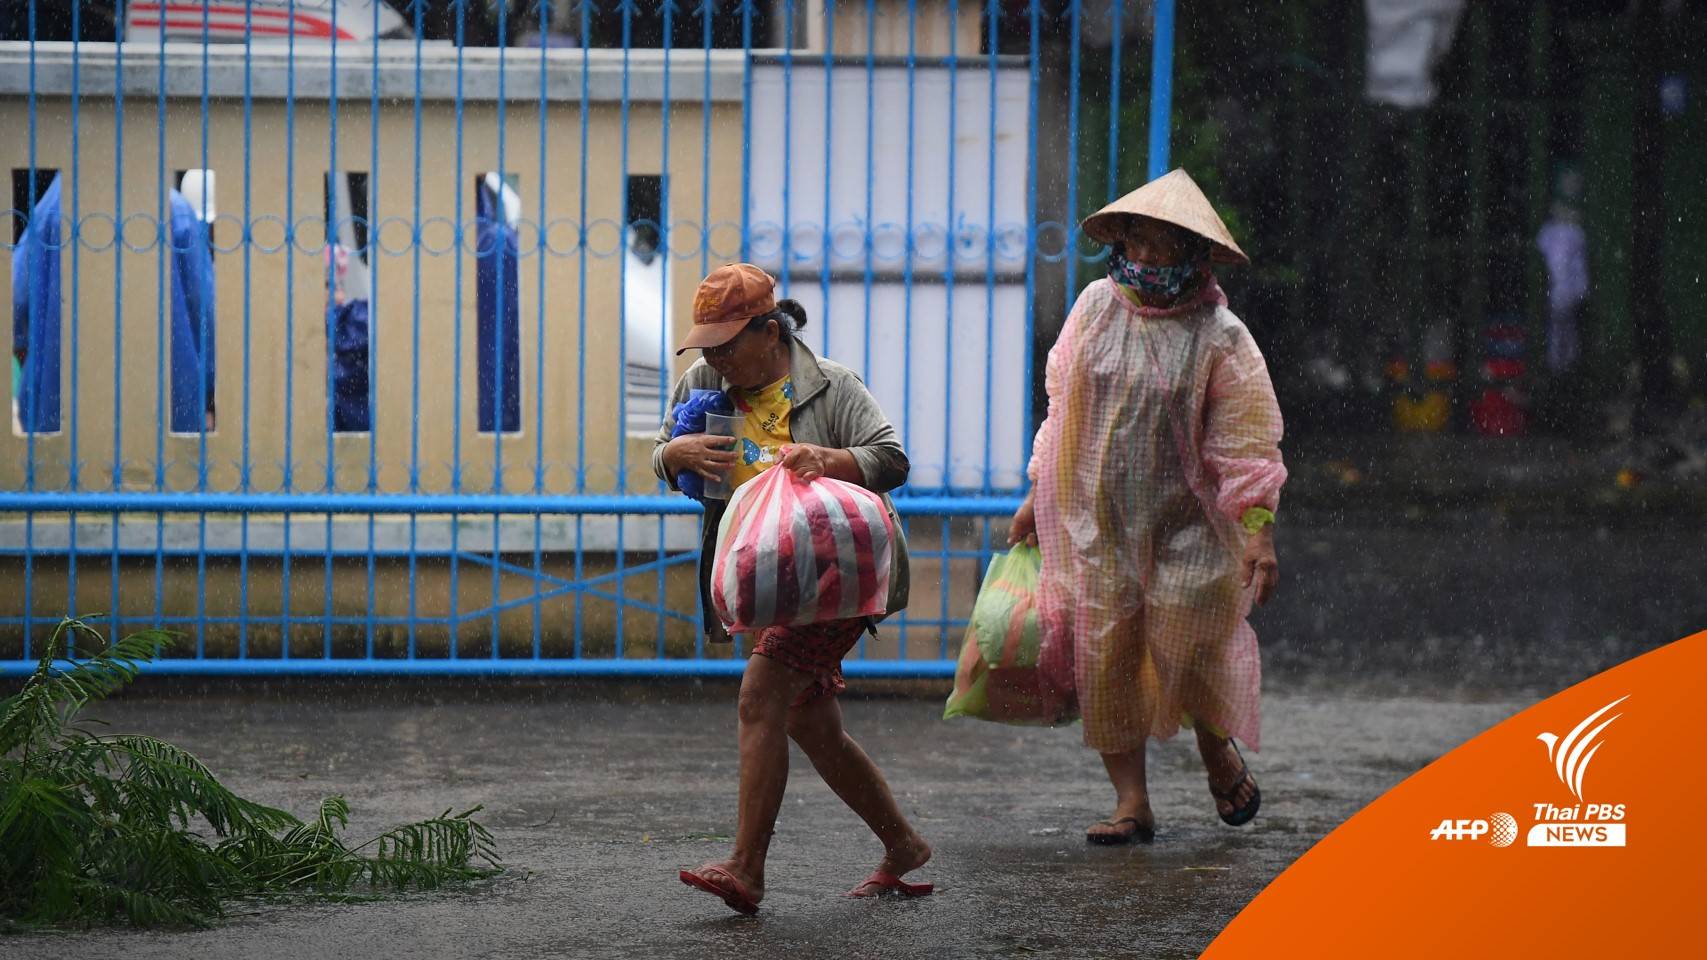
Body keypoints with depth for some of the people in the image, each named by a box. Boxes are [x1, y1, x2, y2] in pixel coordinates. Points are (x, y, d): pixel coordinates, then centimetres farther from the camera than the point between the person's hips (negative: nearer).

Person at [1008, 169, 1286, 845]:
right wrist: (1037, 494, 13)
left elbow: (1247, 441, -9)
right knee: (1104, 654, -3)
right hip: (1100, 522, 3)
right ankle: (1131, 803, 4)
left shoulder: (1220, 338, -8)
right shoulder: (1097, 308, 3)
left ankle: (1219, 751, 24)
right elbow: (1063, 406, 12)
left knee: (1187, 649, -9)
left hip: (1188, 523, -3)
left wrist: (1259, 532, -18)